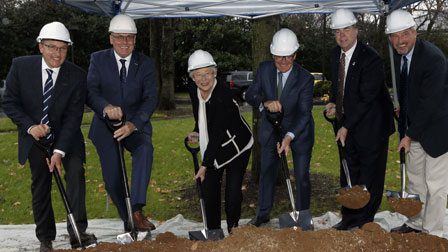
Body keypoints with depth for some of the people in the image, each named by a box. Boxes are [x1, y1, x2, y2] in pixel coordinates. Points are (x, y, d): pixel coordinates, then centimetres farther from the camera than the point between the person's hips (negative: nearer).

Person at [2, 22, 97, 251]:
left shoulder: (77, 75, -16)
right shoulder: (21, 66, -13)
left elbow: (73, 116, -17)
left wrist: (59, 151, -24)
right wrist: (30, 126, -21)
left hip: (67, 136, -1)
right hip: (35, 136, 1)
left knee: (75, 171, -20)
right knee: (40, 186, 7)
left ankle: (77, 232, -15)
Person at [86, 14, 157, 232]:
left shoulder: (145, 63, -1)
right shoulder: (98, 59, -2)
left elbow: (151, 98, -12)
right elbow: (90, 92, -14)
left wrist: (133, 124, -29)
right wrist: (106, 107, -37)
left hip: (135, 126, 0)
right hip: (105, 126, 1)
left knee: (145, 148, -33)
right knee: (112, 181, 0)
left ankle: (137, 210, -36)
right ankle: (127, 219, 24)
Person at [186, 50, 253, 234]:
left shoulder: (223, 96, -29)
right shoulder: (194, 93, -7)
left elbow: (218, 133, -30)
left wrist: (205, 164, -29)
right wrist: (196, 133, -6)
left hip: (236, 146, -6)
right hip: (213, 147, 6)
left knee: (233, 190, -9)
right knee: (209, 188, 2)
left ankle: (233, 229, 11)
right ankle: (213, 231, 16)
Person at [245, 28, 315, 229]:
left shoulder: (305, 78, -22)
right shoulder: (264, 69, -11)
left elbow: (304, 112, -25)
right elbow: (250, 95, -13)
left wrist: (289, 137, -38)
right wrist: (265, 103, -36)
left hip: (298, 130, -3)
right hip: (271, 129, 3)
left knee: (302, 174, 5)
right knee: (267, 171, 12)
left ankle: (304, 214, 23)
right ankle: (263, 213, 28)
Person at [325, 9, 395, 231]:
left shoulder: (370, 58, -20)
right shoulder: (336, 54, 4)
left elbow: (366, 99, -20)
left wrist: (346, 126, -19)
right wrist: (332, 103, 0)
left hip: (370, 126, -7)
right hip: (347, 123, 7)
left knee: (369, 174, 4)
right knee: (348, 173, 12)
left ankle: (365, 219, 17)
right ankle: (350, 217, 24)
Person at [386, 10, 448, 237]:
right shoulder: (398, 54, -1)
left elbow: (429, 102, -24)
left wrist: (410, 135, -20)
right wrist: (403, 110, 7)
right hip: (413, 127, 8)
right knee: (415, 180, 18)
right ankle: (415, 224, 32)